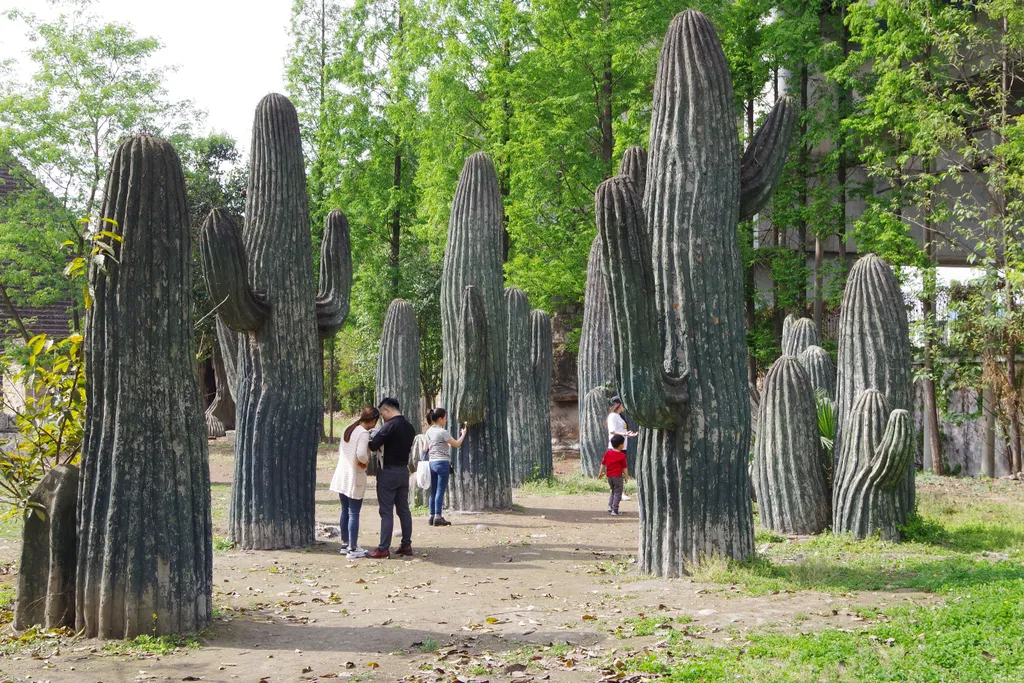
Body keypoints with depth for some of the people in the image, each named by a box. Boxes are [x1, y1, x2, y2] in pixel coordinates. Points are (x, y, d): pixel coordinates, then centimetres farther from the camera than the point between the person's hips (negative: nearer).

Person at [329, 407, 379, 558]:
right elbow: (361, 454, -30)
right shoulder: (364, 433, -17)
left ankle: (345, 545, 23)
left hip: (342, 476, 8)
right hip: (354, 478, -8)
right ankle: (353, 549, 0)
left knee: (345, 511, 16)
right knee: (354, 514, -2)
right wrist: (366, 462, -12)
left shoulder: (348, 430, 10)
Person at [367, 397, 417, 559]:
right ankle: (406, 545, 15)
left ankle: (383, 549, -3)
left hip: (389, 471, -8)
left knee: (386, 511, -5)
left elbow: (373, 446, -18)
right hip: (404, 471, 8)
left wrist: (369, 440, 4)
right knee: (404, 509, 12)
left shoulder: (390, 425, -16)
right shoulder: (410, 427, 9)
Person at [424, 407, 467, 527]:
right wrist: (463, 434, 6)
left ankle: (432, 516, 12)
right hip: (442, 462, -8)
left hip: (432, 462, 8)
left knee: (433, 491, 10)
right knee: (440, 490, -6)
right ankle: (438, 517, -8)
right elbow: (456, 444, -6)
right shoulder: (443, 432, -12)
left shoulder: (429, 431, 10)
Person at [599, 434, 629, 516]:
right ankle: (614, 510, -3)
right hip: (618, 476, -6)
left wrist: (601, 472, 19)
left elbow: (603, 463, 10)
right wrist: (626, 476, 4)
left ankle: (610, 506, 13)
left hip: (609, 475, 6)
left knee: (613, 491, 23)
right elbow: (624, 467, -6)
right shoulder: (622, 455, -10)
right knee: (618, 493, 2)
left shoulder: (608, 452, 5)